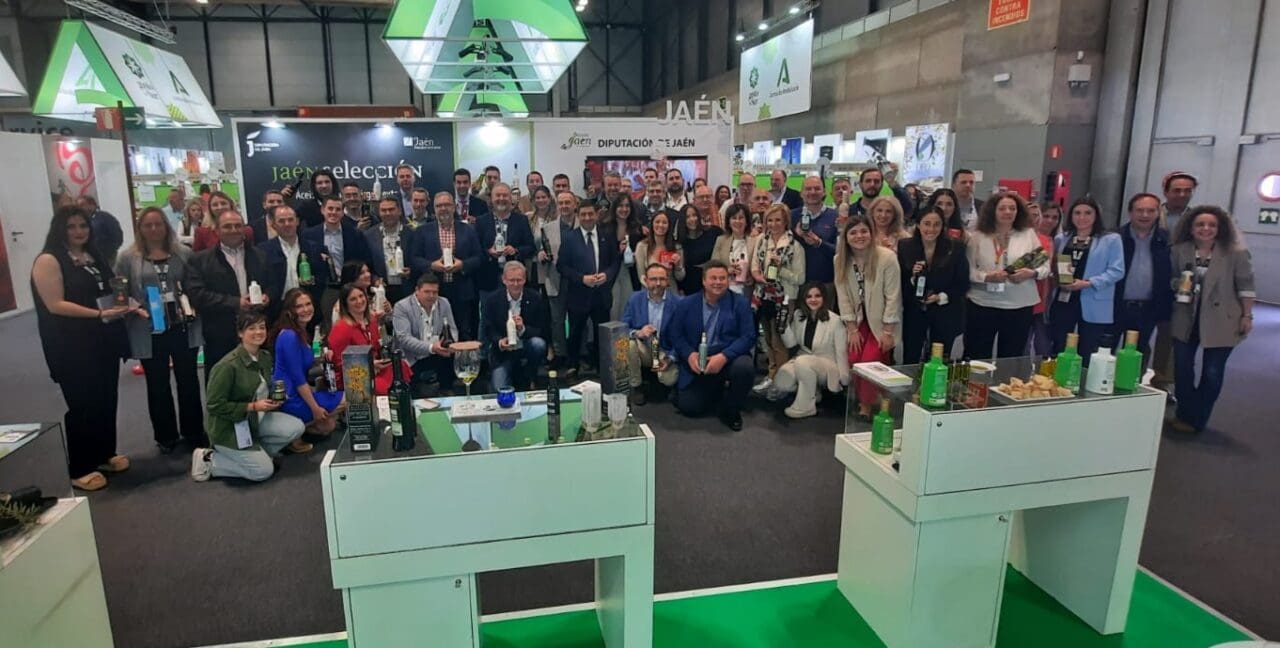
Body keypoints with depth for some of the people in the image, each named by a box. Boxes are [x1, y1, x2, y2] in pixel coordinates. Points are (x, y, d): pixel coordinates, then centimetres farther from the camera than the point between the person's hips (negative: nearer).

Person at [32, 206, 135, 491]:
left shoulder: (94, 256, 13)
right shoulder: (48, 260, -10)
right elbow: (55, 305, -18)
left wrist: (127, 307, 5)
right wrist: (100, 314, -25)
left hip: (104, 341, 7)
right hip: (71, 347, -7)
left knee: (107, 399, 12)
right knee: (82, 404, -1)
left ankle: (106, 454, 27)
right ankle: (80, 469, 12)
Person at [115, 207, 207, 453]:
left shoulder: (183, 253, 5)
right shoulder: (128, 258, -2)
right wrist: (135, 308, -17)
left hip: (182, 328, 1)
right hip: (149, 332, -1)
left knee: (188, 381, 10)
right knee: (158, 385, 11)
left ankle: (194, 432, 24)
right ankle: (165, 437, 25)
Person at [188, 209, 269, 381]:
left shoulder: (259, 255, 13)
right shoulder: (202, 259, 3)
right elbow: (198, 295, -8)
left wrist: (267, 296, -9)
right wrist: (235, 303, -17)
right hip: (220, 338, -2)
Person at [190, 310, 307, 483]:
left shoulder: (266, 357, 0)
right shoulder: (228, 365, -23)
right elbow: (215, 405, -21)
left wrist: (274, 400, -5)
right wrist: (253, 406, -24)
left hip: (257, 419, 7)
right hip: (229, 428, -7)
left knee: (297, 428, -12)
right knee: (264, 471, -11)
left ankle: (257, 453, 9)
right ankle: (208, 460, 7)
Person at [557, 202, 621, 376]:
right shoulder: (569, 237, -3)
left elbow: (616, 261, 6)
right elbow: (561, 265, -6)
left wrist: (607, 274, -13)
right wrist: (582, 278, -17)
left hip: (601, 294, 2)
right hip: (578, 294, -2)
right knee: (575, 333, 10)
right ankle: (572, 366, 27)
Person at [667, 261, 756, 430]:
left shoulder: (740, 303, -1)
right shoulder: (686, 304, 4)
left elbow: (748, 337, -9)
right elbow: (675, 335, 3)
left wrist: (724, 356, -24)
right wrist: (689, 354, -17)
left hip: (729, 357, -1)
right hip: (696, 362, 1)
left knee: (744, 367, -35)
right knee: (688, 407, -12)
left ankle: (730, 410, -5)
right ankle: (715, 391, 24)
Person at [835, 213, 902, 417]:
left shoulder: (887, 257, -19)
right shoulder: (840, 260, -6)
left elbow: (893, 296, -17)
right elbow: (843, 296, -5)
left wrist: (888, 331, -16)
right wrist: (852, 329, -8)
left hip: (881, 321, -4)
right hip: (858, 320, 4)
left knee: (871, 361, -16)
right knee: (854, 360, -9)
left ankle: (867, 407, 3)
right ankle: (861, 401, 13)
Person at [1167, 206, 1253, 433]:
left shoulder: (1236, 253, -7)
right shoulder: (1179, 251, -2)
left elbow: (1245, 286, -4)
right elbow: (1171, 279, 11)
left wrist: (1247, 316, -4)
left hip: (1221, 320, -2)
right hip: (1186, 318, 2)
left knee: (1212, 373, 3)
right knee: (1182, 368, 5)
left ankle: (1197, 420, 16)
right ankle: (1185, 414, 22)